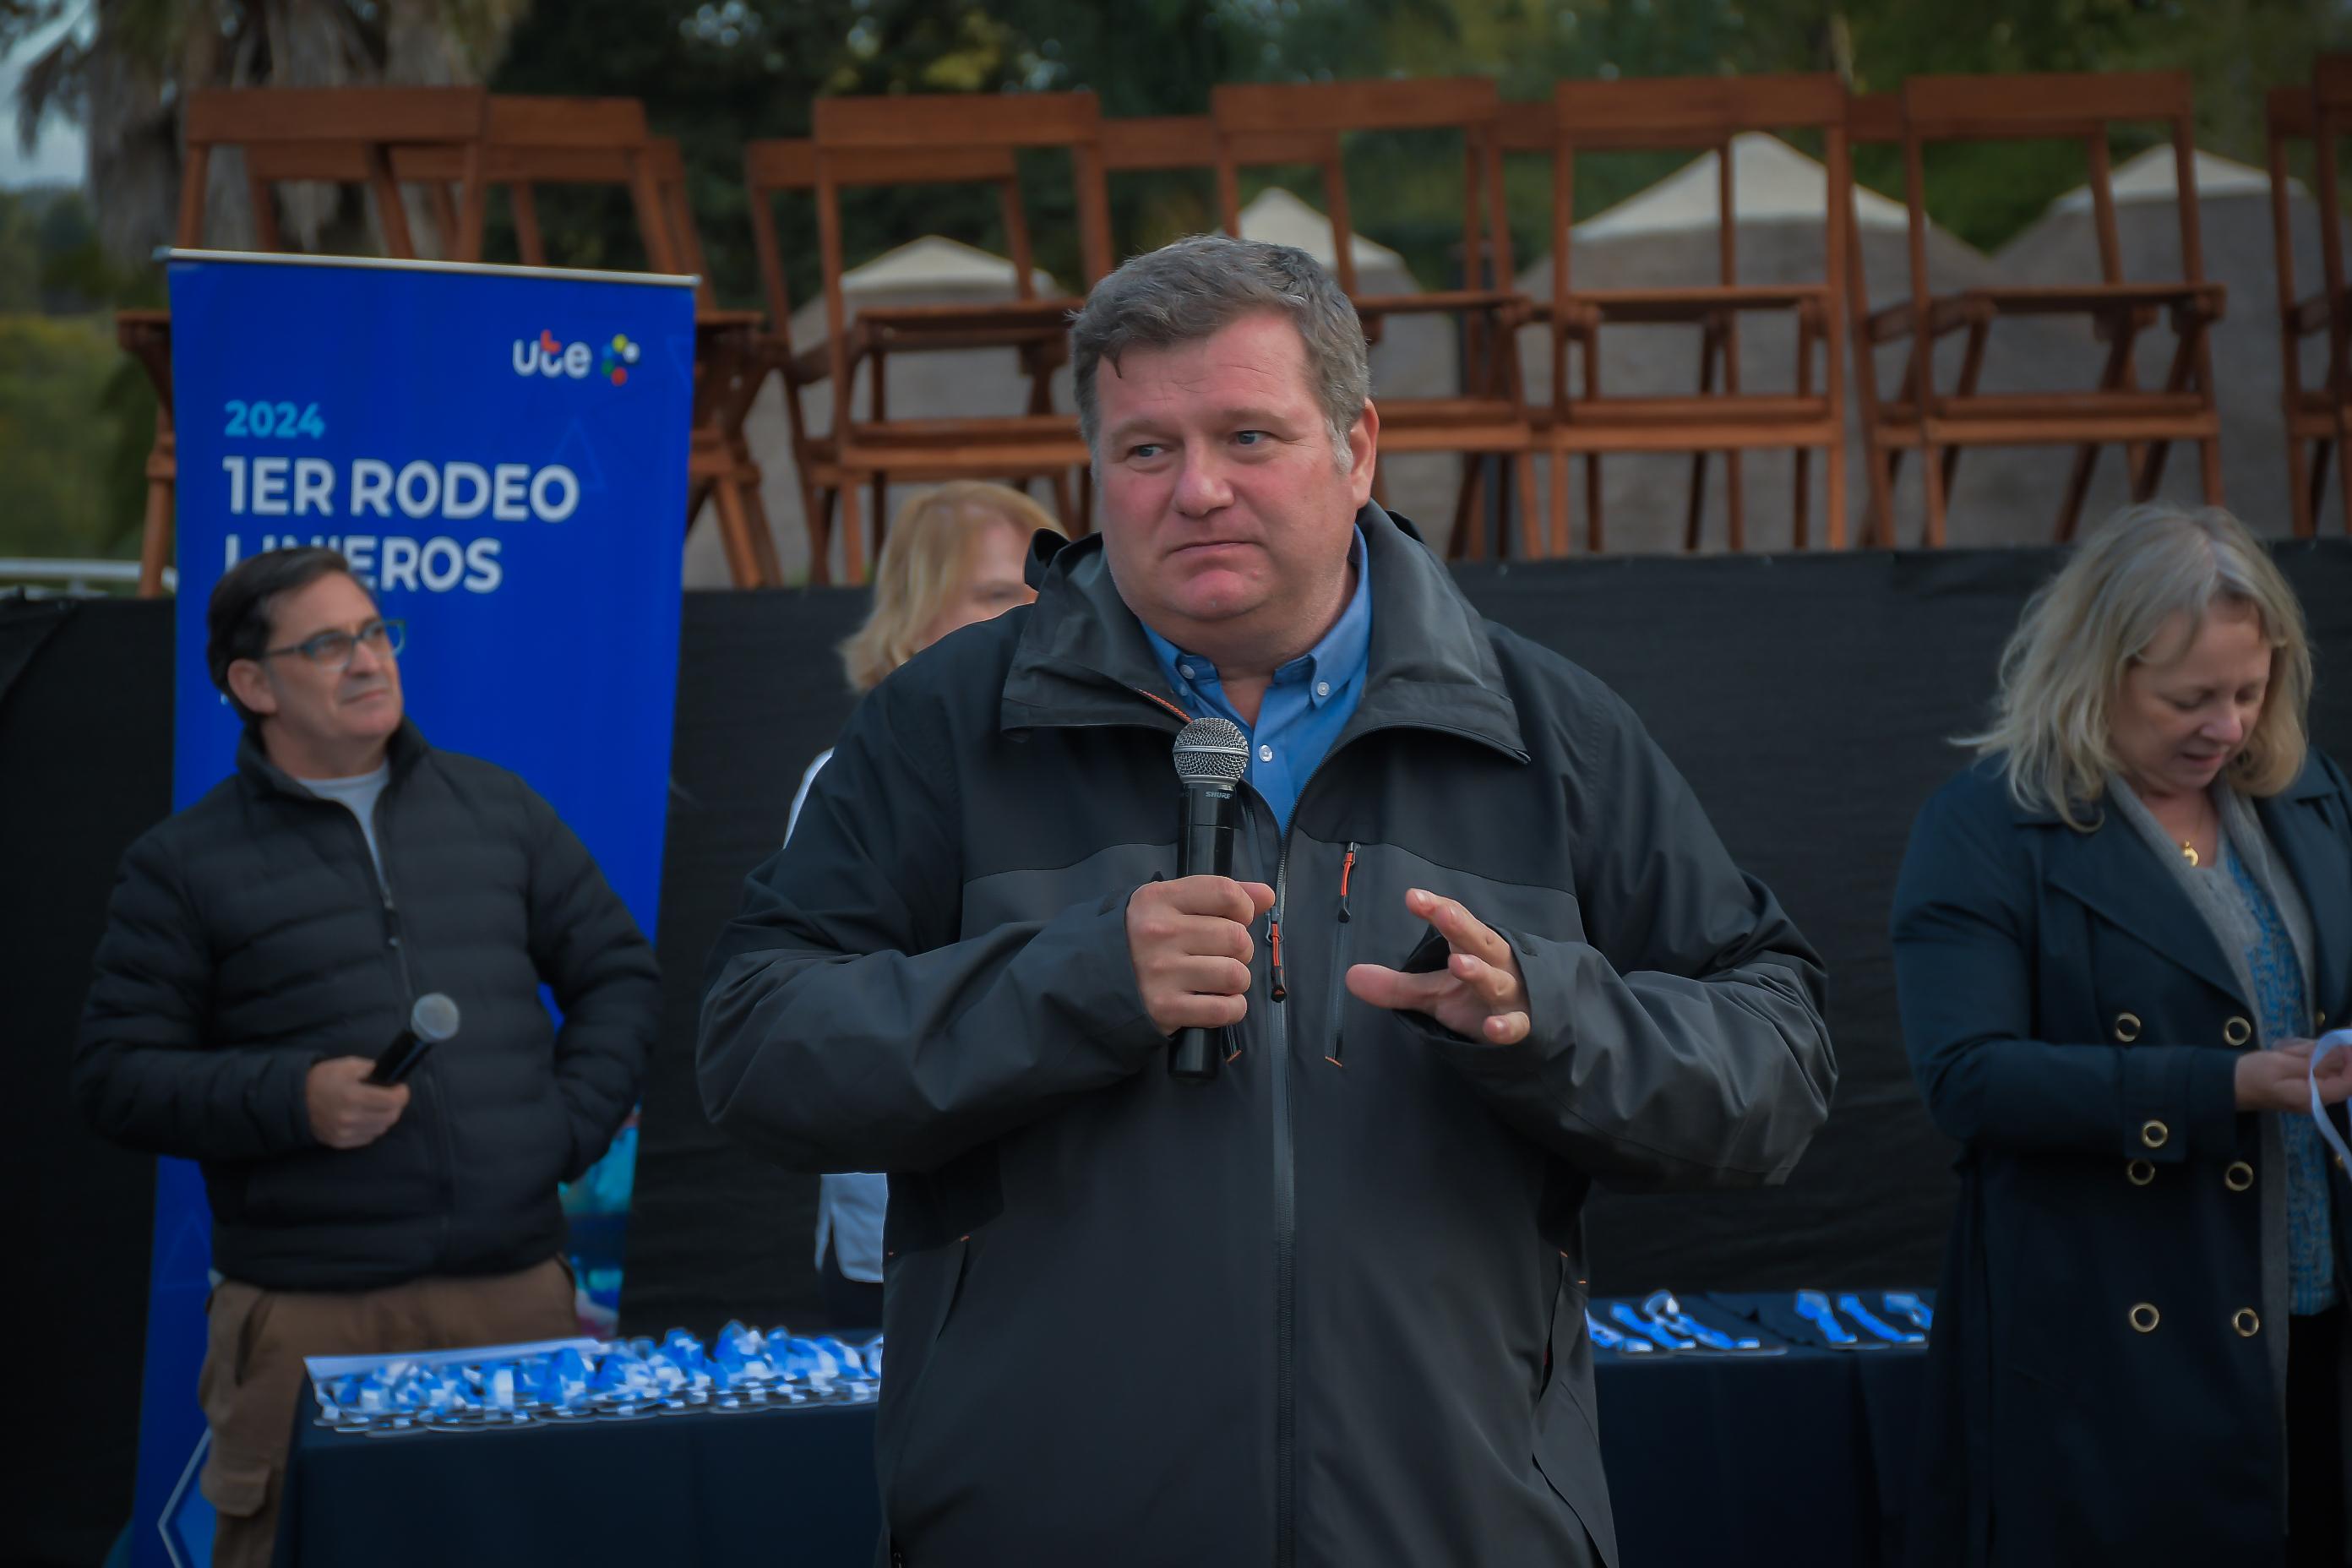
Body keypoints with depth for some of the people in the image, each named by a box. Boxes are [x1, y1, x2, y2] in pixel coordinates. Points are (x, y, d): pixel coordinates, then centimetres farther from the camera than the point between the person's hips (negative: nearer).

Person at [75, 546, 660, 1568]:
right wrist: (294, 1099, -15)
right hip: (307, 1316, -3)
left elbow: (618, 975, 17)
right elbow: (116, 1074, -1)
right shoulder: (184, 864, 3)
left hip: (520, 1290, 3)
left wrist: (571, 1128, 2)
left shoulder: (497, 810, 13)